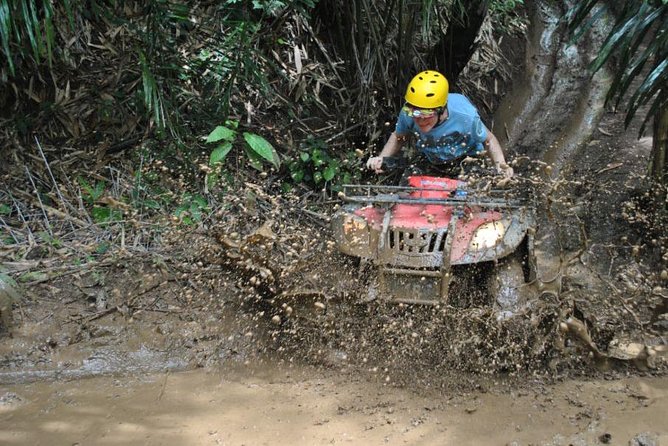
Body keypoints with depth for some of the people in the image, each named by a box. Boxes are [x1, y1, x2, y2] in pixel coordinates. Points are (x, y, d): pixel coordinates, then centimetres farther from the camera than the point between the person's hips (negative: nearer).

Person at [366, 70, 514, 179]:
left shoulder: (466, 117, -39)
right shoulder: (407, 114, -31)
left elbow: (489, 140, -19)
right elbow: (398, 138, -7)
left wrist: (501, 164, -36)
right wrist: (381, 159, -24)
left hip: (467, 160, -2)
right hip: (431, 165, 3)